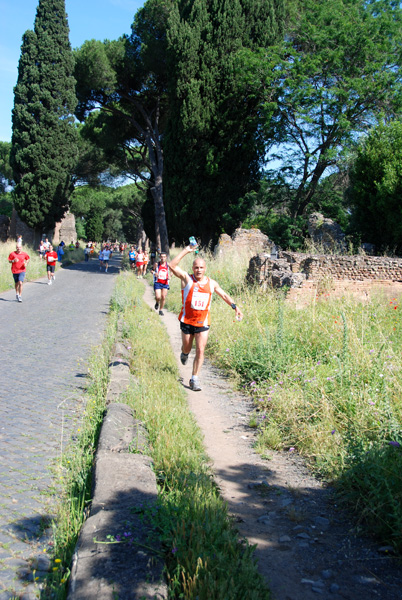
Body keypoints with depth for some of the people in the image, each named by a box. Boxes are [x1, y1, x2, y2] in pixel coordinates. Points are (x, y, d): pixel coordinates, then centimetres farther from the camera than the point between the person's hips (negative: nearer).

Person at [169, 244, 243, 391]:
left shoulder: (212, 283, 4)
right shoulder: (187, 279, -7)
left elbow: (224, 295, 20)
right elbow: (172, 265, -19)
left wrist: (235, 307, 11)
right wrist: (186, 251, -21)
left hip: (203, 323, 1)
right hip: (187, 321, -1)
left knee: (200, 350, -6)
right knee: (187, 347, 15)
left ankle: (194, 379, 3)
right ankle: (184, 354, 54)